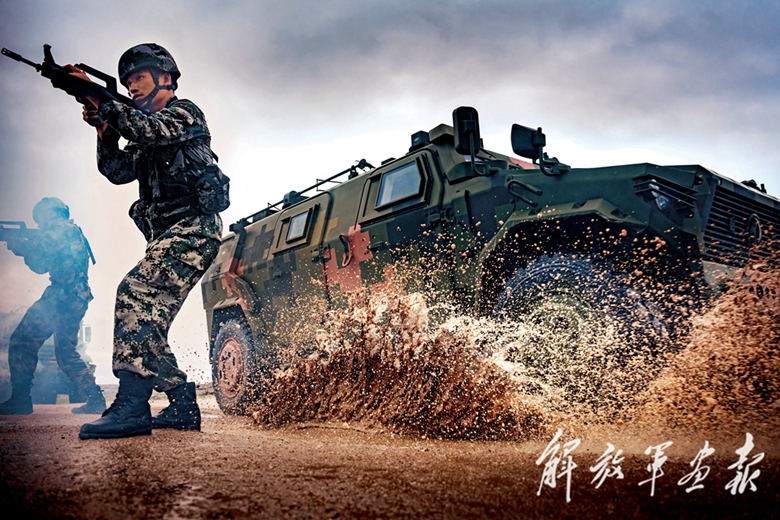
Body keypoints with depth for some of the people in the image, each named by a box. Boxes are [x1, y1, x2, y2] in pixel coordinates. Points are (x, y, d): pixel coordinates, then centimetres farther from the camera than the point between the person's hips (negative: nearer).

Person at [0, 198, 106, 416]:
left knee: (22, 342, -2)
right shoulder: (74, 233, 25)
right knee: (66, 352, 15)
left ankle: (20, 400, -3)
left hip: (60, 296, -10)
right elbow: (41, 264, 28)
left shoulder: (60, 229, -4)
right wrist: (23, 245, 17)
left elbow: (39, 257, -14)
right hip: (77, 298, 10)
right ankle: (96, 398, 9)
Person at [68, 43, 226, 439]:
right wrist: (104, 128, 2)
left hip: (193, 227, -10)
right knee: (147, 320, 6)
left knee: (136, 293, -26)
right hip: (170, 237, 10)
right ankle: (183, 405, 12)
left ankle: (131, 406, -30)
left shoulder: (185, 113, 3)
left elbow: (149, 130, -17)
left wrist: (101, 100, -14)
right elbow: (116, 170, 16)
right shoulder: (147, 141, 28)